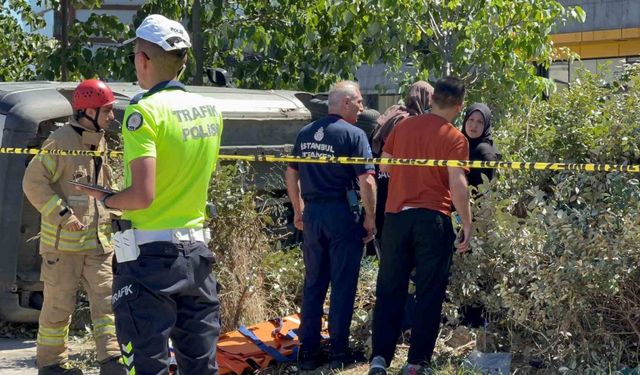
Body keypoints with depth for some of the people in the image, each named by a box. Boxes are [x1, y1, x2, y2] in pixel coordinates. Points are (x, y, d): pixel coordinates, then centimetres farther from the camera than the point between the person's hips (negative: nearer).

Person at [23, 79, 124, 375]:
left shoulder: (99, 142, 13)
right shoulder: (61, 141, -12)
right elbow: (33, 182, -14)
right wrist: (62, 214, -19)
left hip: (97, 240, 7)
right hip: (63, 241, -7)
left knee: (105, 298, 1)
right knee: (59, 304, 1)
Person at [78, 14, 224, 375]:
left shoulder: (145, 111, -14)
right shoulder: (210, 109, 7)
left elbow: (141, 195, -20)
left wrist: (105, 199, -3)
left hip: (150, 254, -7)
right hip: (197, 250, 7)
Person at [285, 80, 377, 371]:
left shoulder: (305, 133, 9)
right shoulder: (354, 134, -10)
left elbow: (291, 174, 16)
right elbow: (366, 181, -15)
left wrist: (298, 211, 23)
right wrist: (370, 218, -6)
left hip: (311, 213, 5)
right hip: (342, 213, -5)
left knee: (313, 283, 12)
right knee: (343, 284, 3)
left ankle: (308, 351, 14)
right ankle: (339, 352, 5)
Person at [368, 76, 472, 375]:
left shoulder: (403, 127, 7)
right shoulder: (455, 138, -6)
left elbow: (383, 167, 15)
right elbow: (457, 185, -13)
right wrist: (467, 224, -7)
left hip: (396, 215, 4)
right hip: (433, 219, -3)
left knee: (389, 290, 10)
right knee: (429, 294, 6)